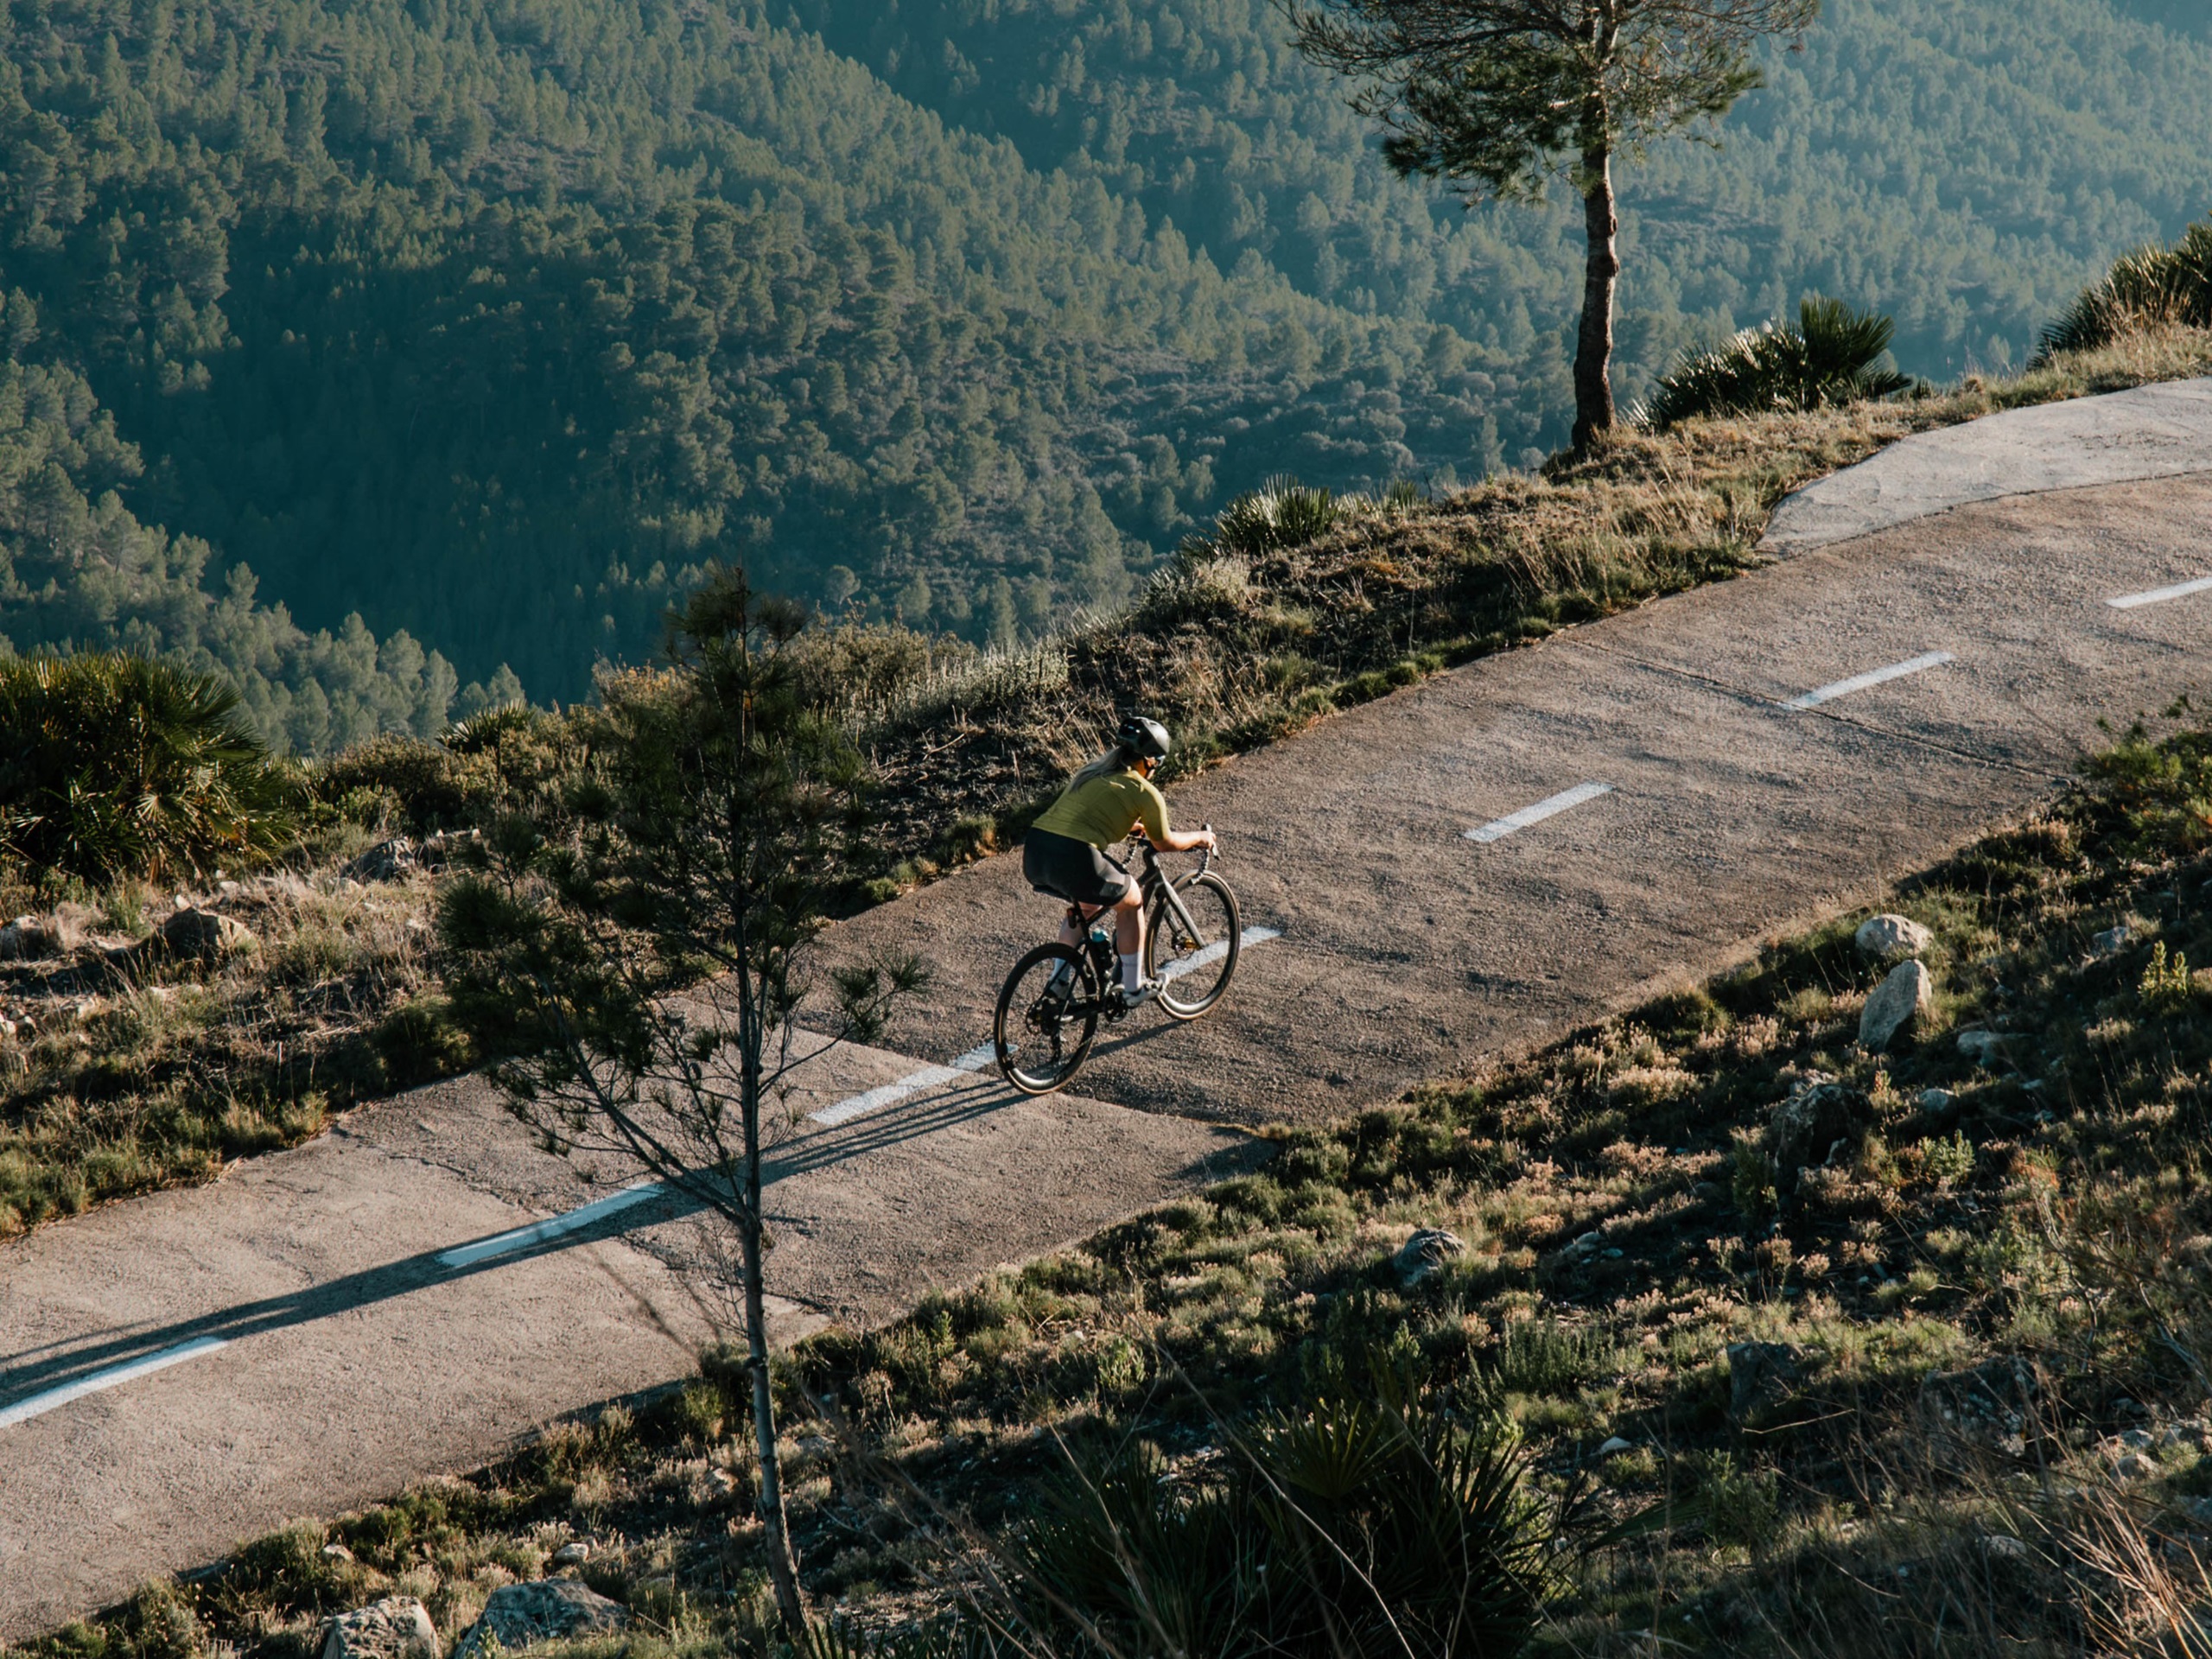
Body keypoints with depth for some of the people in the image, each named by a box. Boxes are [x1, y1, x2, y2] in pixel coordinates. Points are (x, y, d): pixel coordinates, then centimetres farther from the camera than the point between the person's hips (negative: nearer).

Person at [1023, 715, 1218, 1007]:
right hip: (1075, 861, -7)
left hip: (1034, 853, 7)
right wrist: (1199, 838, 34)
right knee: (1131, 901, 20)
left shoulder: (1092, 772, 24)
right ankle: (1133, 989, 26)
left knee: (1086, 905, 34)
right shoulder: (1145, 792, 4)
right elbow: (1164, 843, 17)